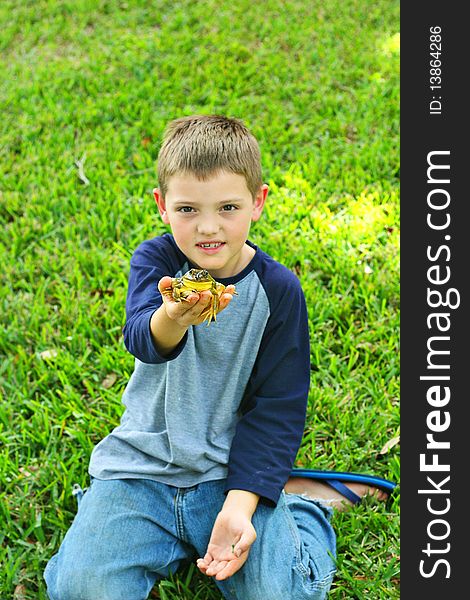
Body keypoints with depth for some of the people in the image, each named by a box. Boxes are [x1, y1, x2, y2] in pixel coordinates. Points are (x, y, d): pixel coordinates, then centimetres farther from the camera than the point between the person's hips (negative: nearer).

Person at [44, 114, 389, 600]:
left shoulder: (278, 288, -7)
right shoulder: (154, 260, -7)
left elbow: (277, 406, -5)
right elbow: (140, 338, -28)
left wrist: (239, 505, -17)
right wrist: (173, 317, -54)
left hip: (231, 468, 0)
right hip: (142, 463, 1)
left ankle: (305, 503, 11)